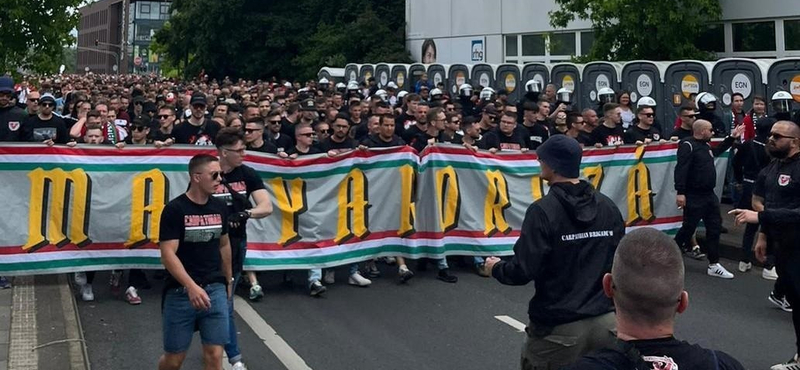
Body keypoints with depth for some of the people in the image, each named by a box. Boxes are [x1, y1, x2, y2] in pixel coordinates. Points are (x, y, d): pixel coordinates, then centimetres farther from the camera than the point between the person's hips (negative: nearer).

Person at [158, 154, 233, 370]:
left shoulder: (220, 208, 5)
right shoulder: (174, 209, -11)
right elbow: (168, 254, -16)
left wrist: (228, 280, 22)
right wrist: (191, 287, -26)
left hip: (215, 290, 4)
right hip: (180, 292, -3)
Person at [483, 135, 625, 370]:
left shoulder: (543, 210, -15)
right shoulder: (609, 206, 2)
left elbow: (523, 272, -16)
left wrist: (496, 268, 5)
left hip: (560, 328, -5)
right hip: (606, 322, 5)